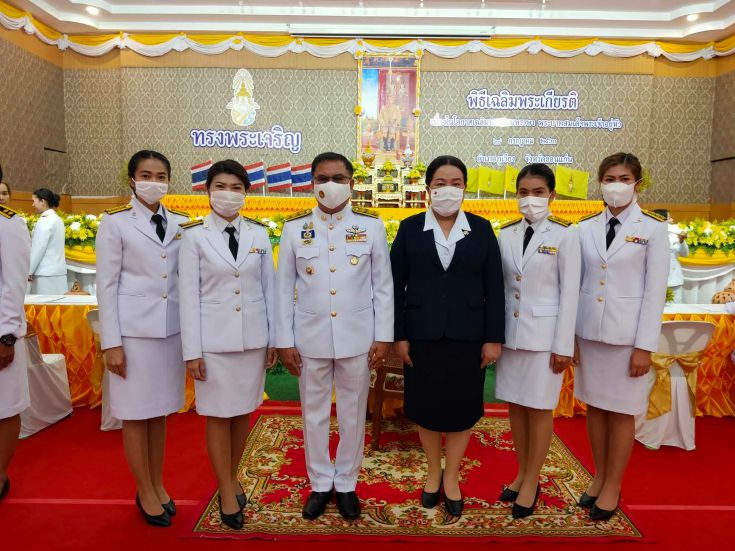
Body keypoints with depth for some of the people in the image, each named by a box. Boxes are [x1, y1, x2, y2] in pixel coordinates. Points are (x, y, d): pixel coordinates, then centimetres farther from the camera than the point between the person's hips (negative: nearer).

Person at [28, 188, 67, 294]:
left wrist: (29, 271, -7)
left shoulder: (45, 221, -12)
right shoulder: (57, 219, 13)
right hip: (58, 270, 8)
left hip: (46, 272, -8)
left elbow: (38, 249, -13)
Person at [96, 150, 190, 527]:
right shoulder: (115, 223, -3)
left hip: (172, 328, 3)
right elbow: (106, 285, -5)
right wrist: (111, 343, -8)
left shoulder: (182, 224, 7)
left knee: (160, 412, 14)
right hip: (134, 329, -3)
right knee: (136, 414, 7)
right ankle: (145, 493, 23)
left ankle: (158, 485, 30)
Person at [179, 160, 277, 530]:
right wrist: (191, 350, -7)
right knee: (218, 415, 7)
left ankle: (232, 478, 35)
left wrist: (273, 339, 5)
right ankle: (227, 493, 24)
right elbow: (188, 295, -5)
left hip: (252, 337, 3)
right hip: (214, 339, -2)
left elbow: (269, 288, 6)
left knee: (243, 411, 13)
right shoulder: (194, 236, -4)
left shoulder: (259, 234, 3)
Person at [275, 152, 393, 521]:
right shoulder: (294, 227, 0)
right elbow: (284, 289, 2)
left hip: (357, 338, 0)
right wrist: (284, 341, -1)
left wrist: (383, 337, -2)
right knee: (314, 415, 13)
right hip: (310, 338, 1)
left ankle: (346, 484, 32)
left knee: (353, 415, 12)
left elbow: (383, 286, 1)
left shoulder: (371, 226, -1)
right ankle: (320, 484, 32)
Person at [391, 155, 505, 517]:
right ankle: (433, 473, 33)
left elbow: (494, 287, 1)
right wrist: (398, 335, -5)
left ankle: (451, 477, 30)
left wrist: (494, 337, -3)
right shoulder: (410, 228, 0)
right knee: (425, 406, 11)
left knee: (462, 406, 10)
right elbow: (396, 285, -1)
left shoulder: (481, 229, 2)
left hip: (467, 335, 1)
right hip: (422, 335, 0)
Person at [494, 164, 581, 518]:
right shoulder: (506, 234, 5)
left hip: (545, 332, -4)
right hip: (511, 330, 4)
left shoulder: (565, 235, -6)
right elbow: (500, 286, 7)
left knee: (540, 408, 6)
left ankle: (531, 482, 21)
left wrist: (563, 344, -10)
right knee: (515, 404, 12)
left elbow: (570, 292, -7)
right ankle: (522, 473, 29)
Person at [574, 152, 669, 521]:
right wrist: (570, 335, 4)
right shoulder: (585, 228, 5)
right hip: (589, 330, 3)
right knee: (594, 407, 13)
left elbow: (655, 291, -6)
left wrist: (644, 346, -10)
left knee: (621, 412, 7)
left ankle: (613, 486, 24)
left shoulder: (653, 228, -4)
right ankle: (599, 477, 30)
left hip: (627, 333, -3)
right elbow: (577, 284, 6)